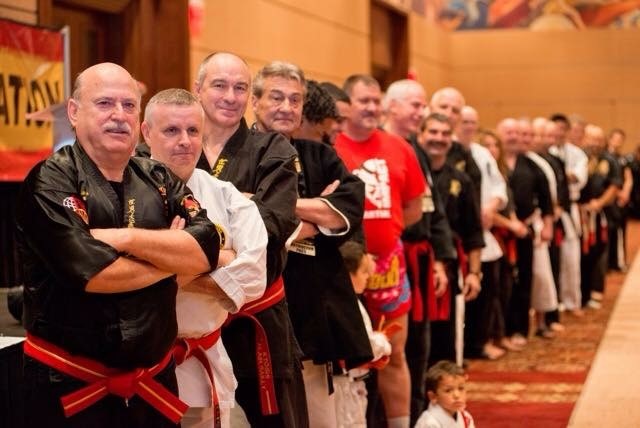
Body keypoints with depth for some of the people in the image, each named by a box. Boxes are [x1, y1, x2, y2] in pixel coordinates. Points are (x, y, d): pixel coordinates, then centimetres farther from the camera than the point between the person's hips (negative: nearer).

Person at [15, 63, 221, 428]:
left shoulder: (160, 180, 8)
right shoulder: (50, 182, -9)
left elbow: (207, 250, -7)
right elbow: (91, 272, -22)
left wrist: (126, 238, -18)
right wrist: (172, 257, -8)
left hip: (155, 381, 5)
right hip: (69, 386, -5)